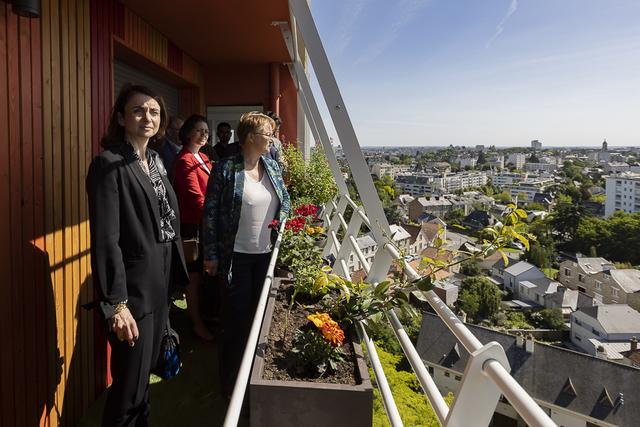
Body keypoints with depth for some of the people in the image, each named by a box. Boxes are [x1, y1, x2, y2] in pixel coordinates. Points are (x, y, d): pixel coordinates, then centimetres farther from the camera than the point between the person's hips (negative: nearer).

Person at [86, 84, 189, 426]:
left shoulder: (155, 161, 11)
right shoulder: (108, 164, -14)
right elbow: (105, 240, -20)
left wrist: (176, 273, 14)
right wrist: (116, 303, -22)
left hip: (160, 286, 8)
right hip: (133, 291, -8)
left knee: (146, 371, 21)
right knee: (130, 385, 5)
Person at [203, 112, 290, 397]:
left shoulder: (272, 166, 6)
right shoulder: (225, 169, -10)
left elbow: (285, 202, 18)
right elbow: (210, 212, -8)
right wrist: (211, 255, -9)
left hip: (267, 254, 5)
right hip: (237, 255, -5)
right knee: (237, 318, 6)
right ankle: (231, 380, 26)